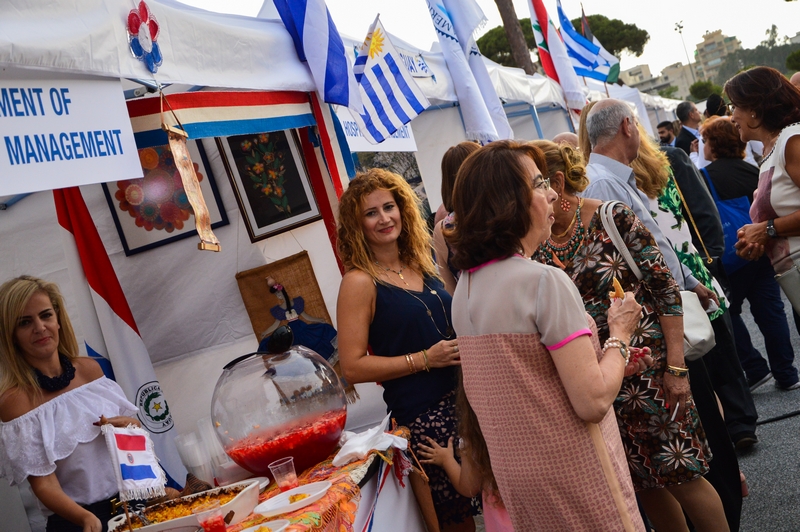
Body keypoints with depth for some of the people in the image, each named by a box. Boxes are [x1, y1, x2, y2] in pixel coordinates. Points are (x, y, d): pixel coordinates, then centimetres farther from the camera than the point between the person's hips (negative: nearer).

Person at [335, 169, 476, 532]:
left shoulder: (421, 264, 9)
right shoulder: (360, 282, -10)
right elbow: (353, 367, -14)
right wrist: (424, 359, -17)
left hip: (463, 398, 7)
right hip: (421, 415, -6)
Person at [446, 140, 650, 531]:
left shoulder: (466, 286, 3)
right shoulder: (545, 282, -21)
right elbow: (593, 401, -23)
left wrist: (608, 361, 14)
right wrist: (619, 334, -7)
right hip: (572, 475, -7)